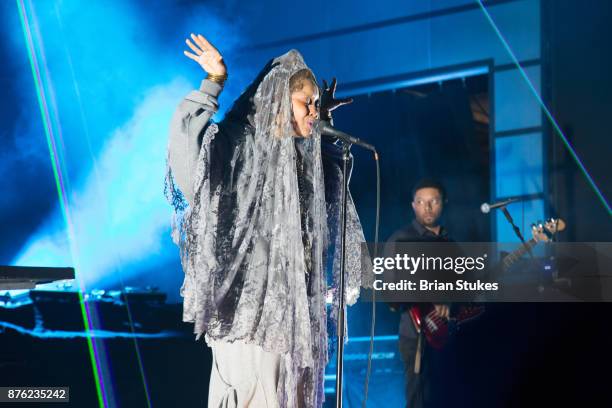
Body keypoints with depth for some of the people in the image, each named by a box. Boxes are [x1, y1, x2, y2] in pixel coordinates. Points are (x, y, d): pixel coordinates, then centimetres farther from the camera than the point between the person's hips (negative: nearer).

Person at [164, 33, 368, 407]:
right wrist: (215, 81, -16)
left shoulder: (304, 159, 15)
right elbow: (186, 134, -19)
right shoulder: (241, 148, -4)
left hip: (296, 305, 7)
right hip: (251, 301, -7)